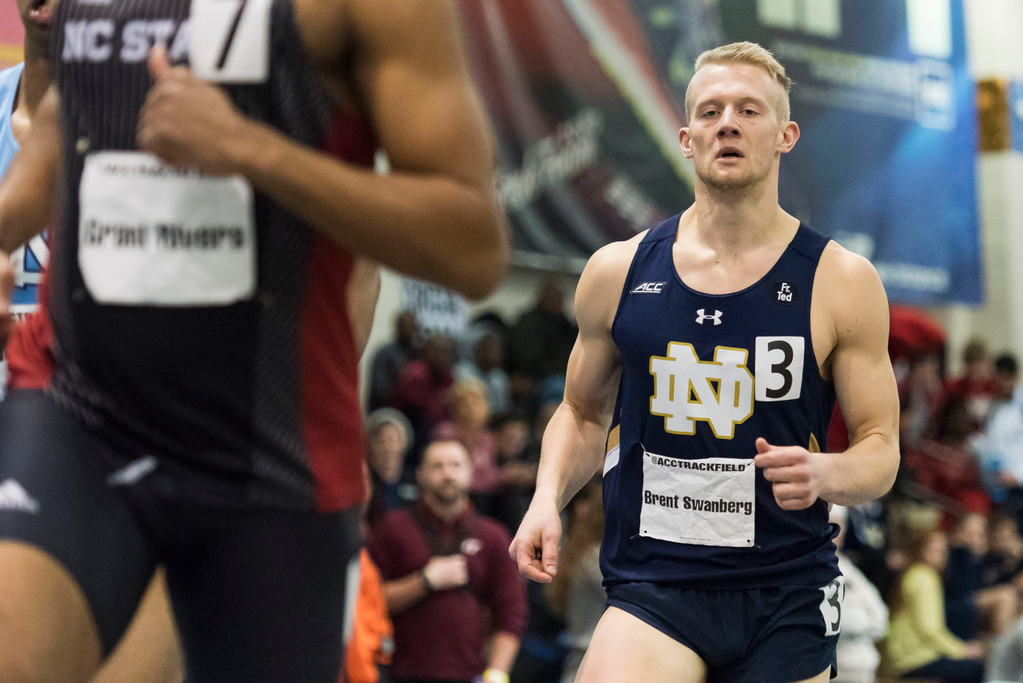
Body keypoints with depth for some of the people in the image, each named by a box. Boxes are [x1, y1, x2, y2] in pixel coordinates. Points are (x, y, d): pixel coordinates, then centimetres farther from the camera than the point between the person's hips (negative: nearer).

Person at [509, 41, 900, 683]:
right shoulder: (617, 271, 5)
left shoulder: (842, 280, 0)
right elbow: (583, 413, 18)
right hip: (651, 587, 0)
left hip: (786, 596, 0)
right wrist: (548, 498, -1)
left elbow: (881, 449, 2)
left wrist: (825, 473, -20)